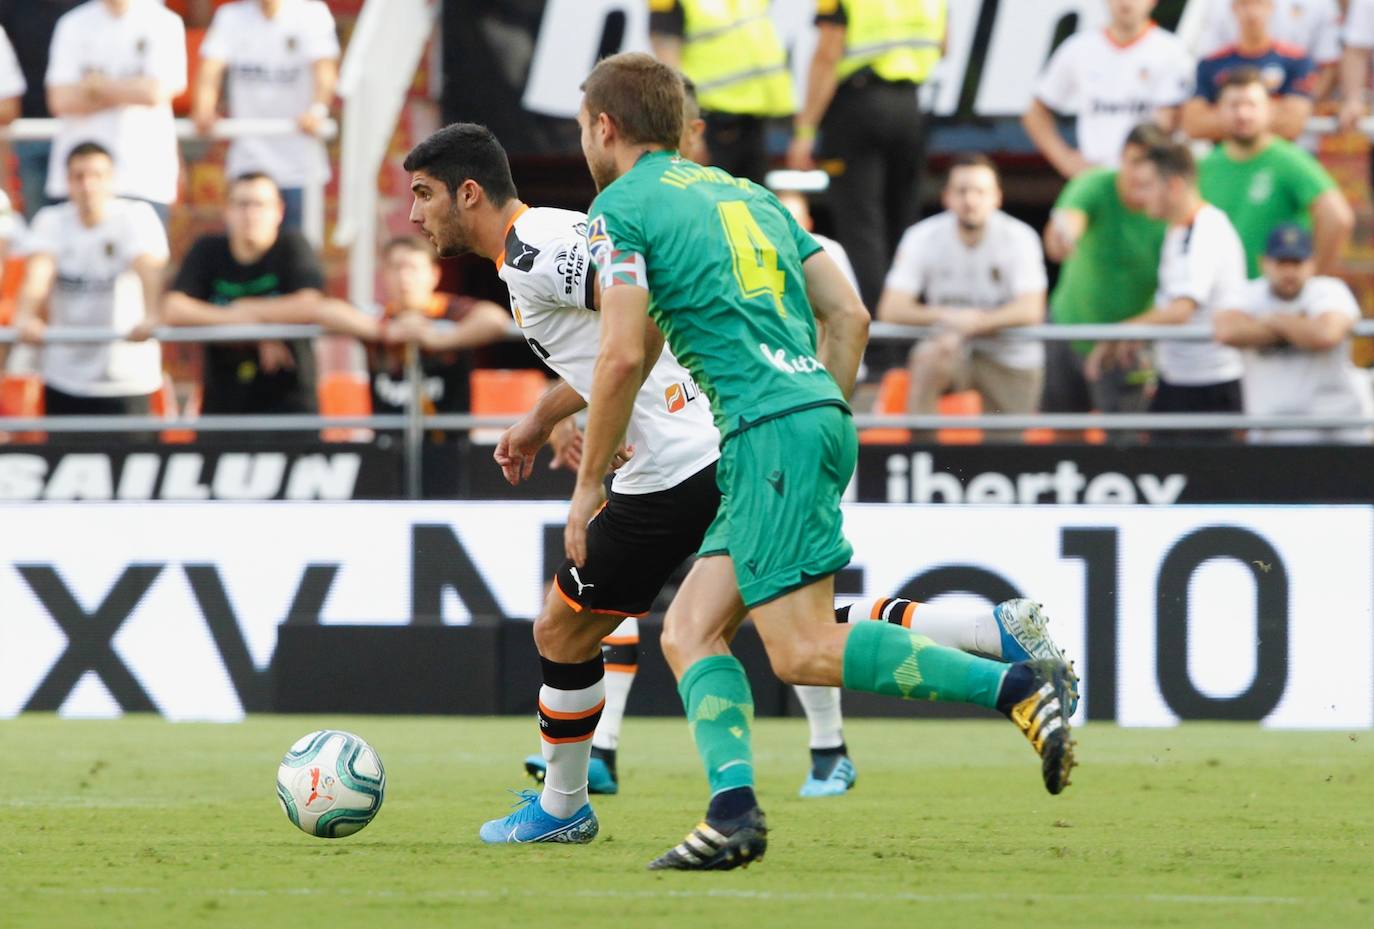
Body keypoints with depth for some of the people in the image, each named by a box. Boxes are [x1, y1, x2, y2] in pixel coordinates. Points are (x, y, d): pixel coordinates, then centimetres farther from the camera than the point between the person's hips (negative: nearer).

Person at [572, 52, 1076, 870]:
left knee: (804, 650, -13)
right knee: (690, 631, 9)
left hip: (770, 432, -9)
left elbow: (624, 356, -8)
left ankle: (1019, 686, -19)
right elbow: (850, 316, 19)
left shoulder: (621, 206, 1)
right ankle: (733, 811, -6)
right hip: (820, 413, 9)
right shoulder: (749, 195, 24)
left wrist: (590, 483, 1)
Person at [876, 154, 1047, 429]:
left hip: (1011, 356, 0)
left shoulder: (1019, 238, -13)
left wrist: (975, 322, -34)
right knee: (929, 355, -34)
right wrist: (945, 316, -31)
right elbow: (891, 310, -16)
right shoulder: (923, 238, -11)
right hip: (953, 345, 0)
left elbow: (1030, 311, -22)